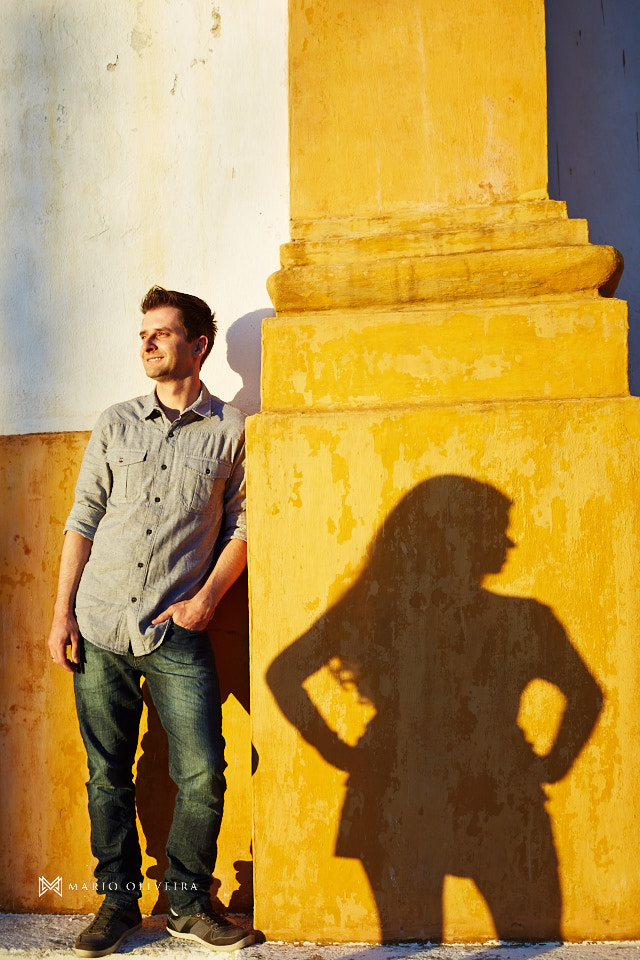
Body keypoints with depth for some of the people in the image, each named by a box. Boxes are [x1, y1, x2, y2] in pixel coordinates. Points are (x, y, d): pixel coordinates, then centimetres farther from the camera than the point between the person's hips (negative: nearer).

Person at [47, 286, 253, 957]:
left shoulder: (231, 430, 3)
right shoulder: (115, 424, 10)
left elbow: (241, 525, 6)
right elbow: (82, 519, 9)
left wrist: (206, 598, -6)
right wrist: (62, 612, 3)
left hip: (177, 634, -2)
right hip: (99, 627, 2)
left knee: (203, 774, -5)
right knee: (108, 775, 9)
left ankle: (187, 902, 16)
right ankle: (119, 900, 25)